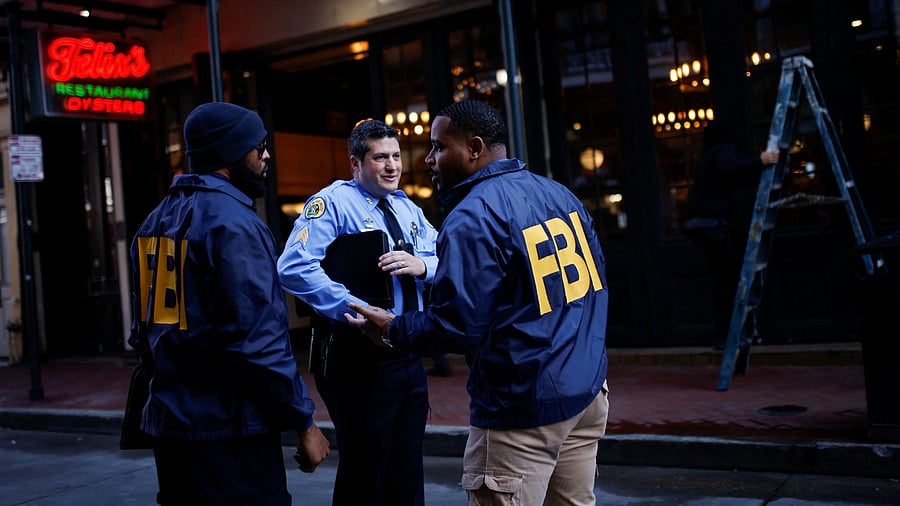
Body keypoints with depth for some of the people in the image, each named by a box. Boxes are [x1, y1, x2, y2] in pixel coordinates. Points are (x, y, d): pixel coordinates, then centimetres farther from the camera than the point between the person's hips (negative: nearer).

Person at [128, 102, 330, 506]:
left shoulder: (156, 221, 10)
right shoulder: (231, 221, -16)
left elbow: (144, 327, 15)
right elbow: (258, 339, -21)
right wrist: (304, 422, -14)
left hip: (168, 420, 9)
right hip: (227, 429, -9)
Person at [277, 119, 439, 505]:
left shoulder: (407, 208, 13)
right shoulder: (334, 202, -10)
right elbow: (294, 268, -23)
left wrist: (421, 265, -13)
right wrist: (357, 310, -27)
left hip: (410, 354, 7)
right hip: (360, 356, -7)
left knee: (407, 471, 18)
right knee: (364, 475, 4)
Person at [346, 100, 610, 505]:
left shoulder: (471, 219, -16)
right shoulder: (560, 194, 9)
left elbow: (456, 326, -20)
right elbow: (596, 278, 15)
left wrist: (392, 331, -3)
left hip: (524, 410, -8)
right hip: (588, 389, 8)